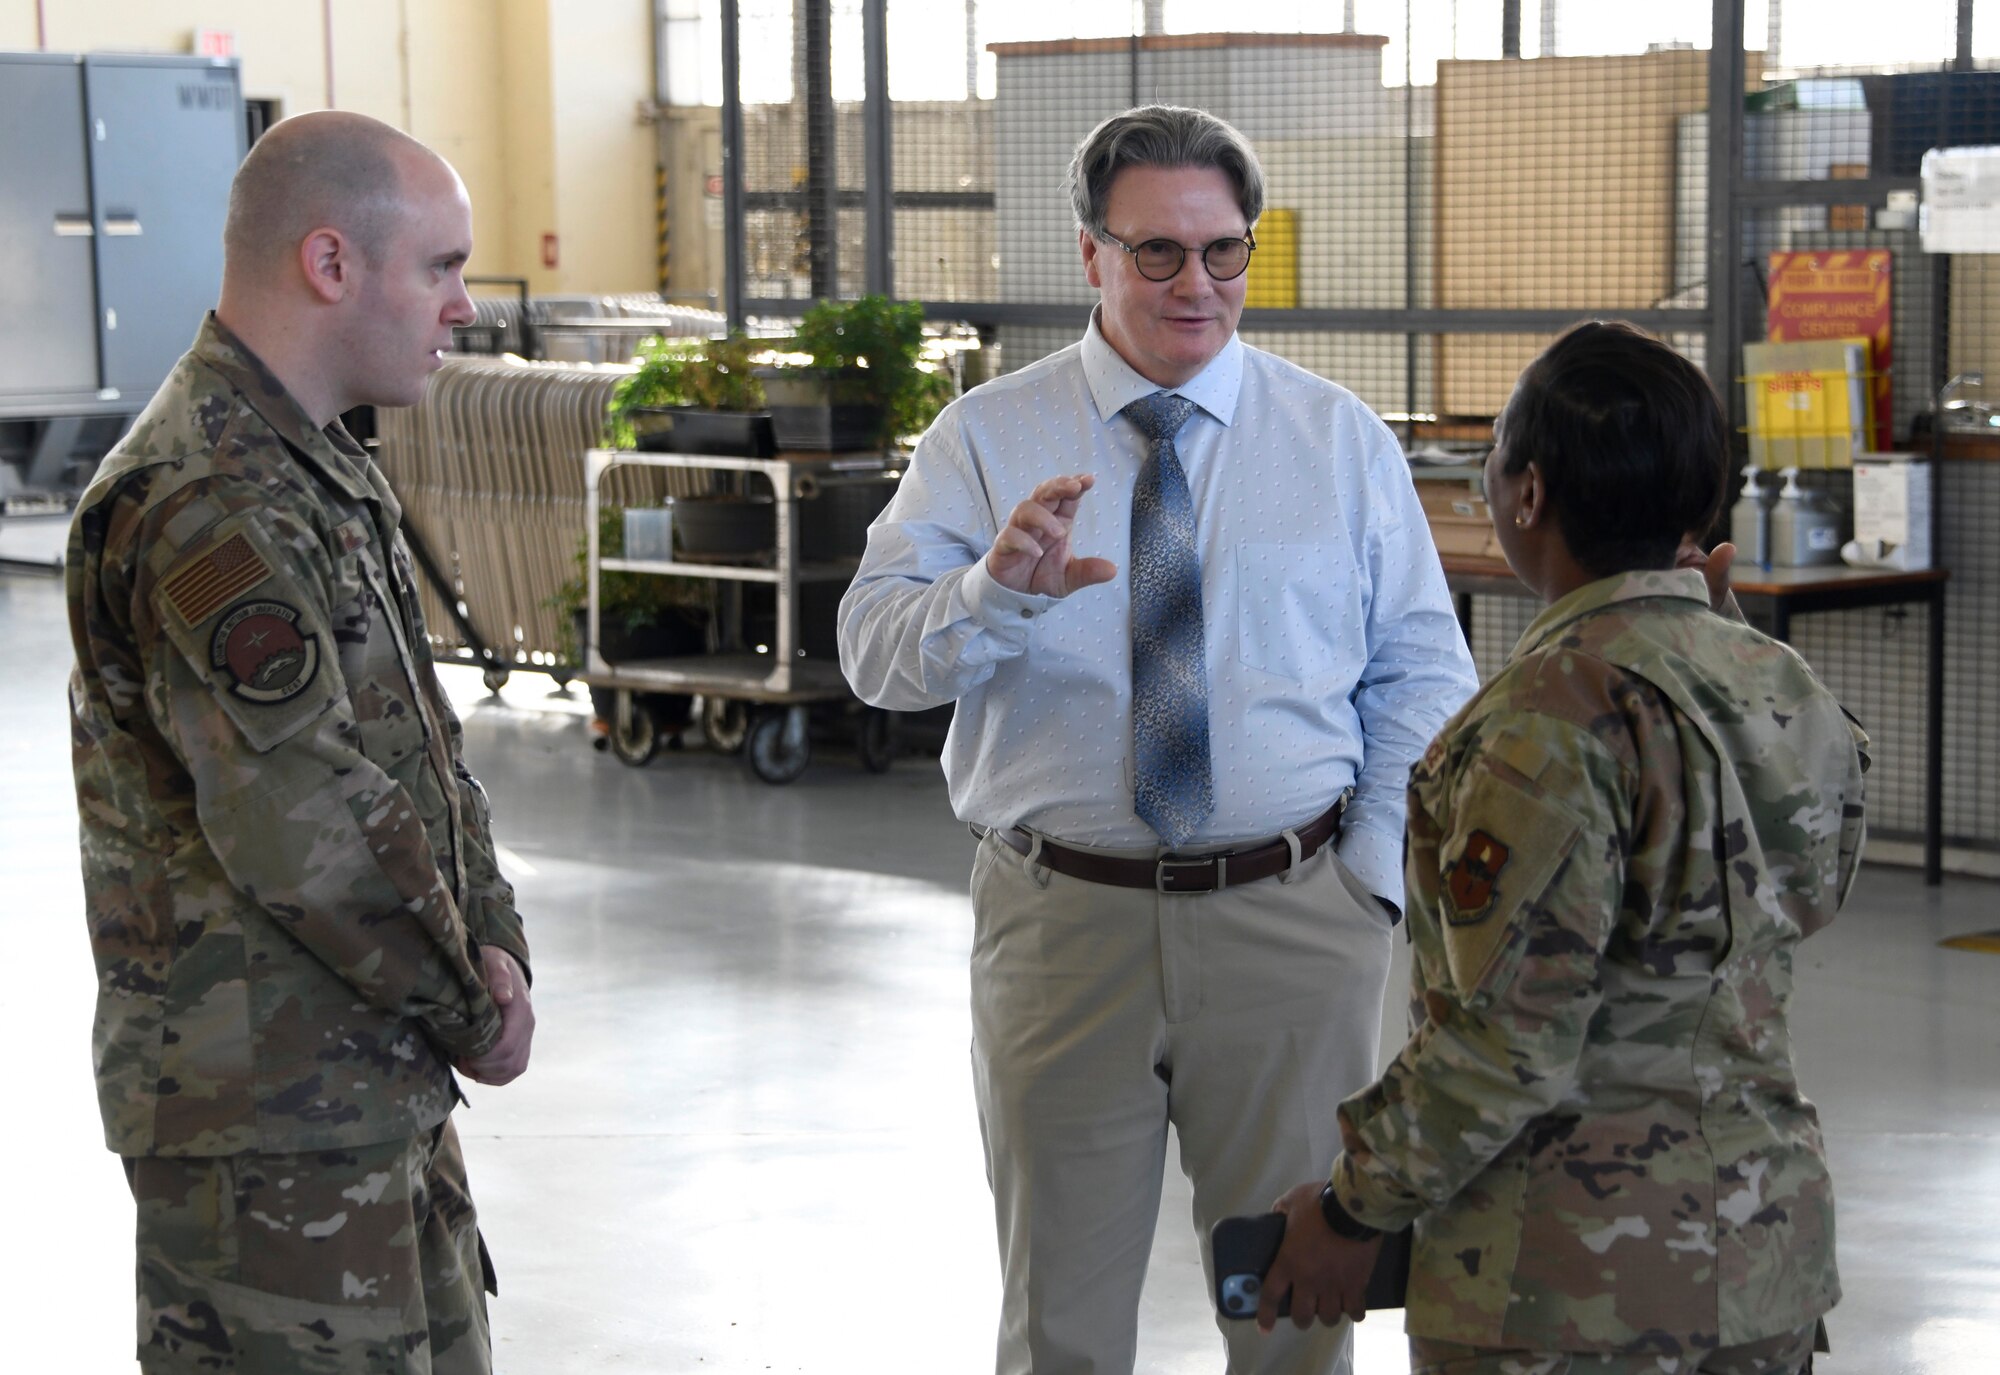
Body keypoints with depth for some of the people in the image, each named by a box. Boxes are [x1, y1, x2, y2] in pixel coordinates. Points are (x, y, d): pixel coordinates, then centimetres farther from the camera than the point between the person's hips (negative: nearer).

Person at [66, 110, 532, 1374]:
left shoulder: (326, 473, 13)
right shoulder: (204, 507, -22)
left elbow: (424, 739, 18)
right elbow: (304, 822, -25)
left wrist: (490, 938, 3)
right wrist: (469, 1009, -12)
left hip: (376, 1081, 10)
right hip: (267, 1110, -10)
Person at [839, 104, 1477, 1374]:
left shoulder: (1344, 441, 4)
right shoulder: (986, 439, 1)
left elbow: (1424, 675, 6)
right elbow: (877, 652, -11)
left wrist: (1377, 868, -4)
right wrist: (999, 588, -30)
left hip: (1295, 926, 1)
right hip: (1062, 922, 0)